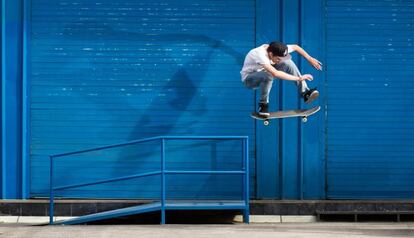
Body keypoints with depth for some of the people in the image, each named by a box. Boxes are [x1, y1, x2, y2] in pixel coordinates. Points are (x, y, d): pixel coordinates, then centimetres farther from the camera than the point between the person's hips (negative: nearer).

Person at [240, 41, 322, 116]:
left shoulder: (276, 50, -18)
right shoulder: (260, 55, -39)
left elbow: (295, 47, 0)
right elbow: (275, 73, -50)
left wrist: (310, 59, -8)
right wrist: (298, 78, -46)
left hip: (265, 75, 7)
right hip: (249, 79, -7)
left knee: (287, 62, -17)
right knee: (268, 75, -40)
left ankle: (305, 93, -18)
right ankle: (263, 104, -20)